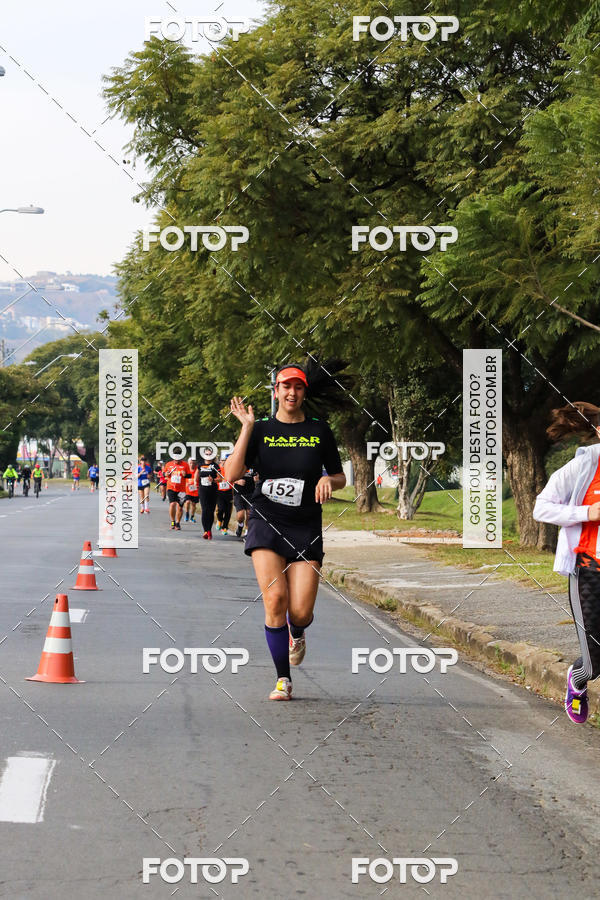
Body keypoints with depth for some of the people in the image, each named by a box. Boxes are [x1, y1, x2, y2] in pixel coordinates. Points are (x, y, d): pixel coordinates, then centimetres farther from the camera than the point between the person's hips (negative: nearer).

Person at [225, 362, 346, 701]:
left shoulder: (319, 430, 8)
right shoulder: (261, 429, 5)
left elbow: (340, 477, 16)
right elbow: (232, 474, -6)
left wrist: (328, 481, -7)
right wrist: (247, 428, -11)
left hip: (306, 527, 1)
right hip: (267, 522, -1)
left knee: (301, 613, -8)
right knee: (275, 598, -18)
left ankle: (297, 635, 32)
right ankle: (283, 680, -6)